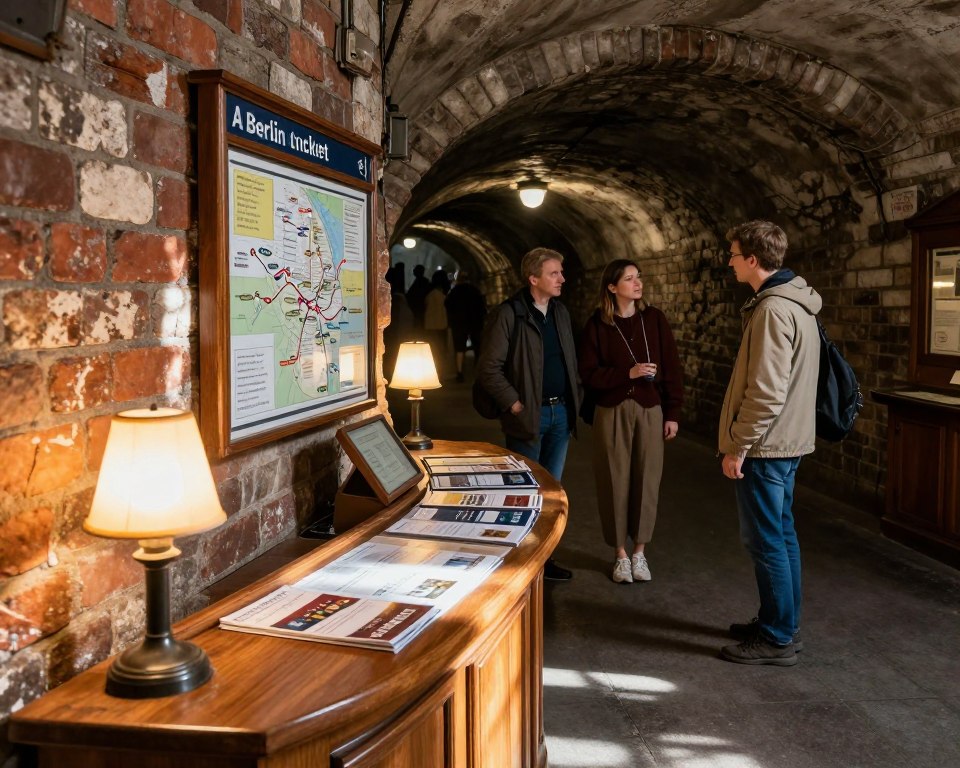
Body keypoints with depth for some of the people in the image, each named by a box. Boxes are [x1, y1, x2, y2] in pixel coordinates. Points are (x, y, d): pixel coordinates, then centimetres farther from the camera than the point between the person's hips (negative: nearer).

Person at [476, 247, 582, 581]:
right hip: (529, 415, -7)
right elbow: (488, 368, -13)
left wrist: (574, 400, 8)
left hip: (561, 412, 7)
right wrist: (515, 404, -14)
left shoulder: (560, 313, 11)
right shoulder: (509, 314, -11)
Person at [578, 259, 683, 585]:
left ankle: (639, 552, 21)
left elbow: (672, 367, 3)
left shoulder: (654, 319, 2)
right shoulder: (597, 324, -4)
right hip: (613, 412, -1)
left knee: (646, 481, 5)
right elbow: (589, 375, -6)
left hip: (650, 411, 2)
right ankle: (620, 553, 19)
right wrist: (628, 373, -17)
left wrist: (672, 412, 0)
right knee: (615, 482, 4)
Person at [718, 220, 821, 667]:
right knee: (780, 535, 17)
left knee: (765, 541, -1)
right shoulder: (796, 303, 12)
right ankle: (781, 623, 29)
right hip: (786, 442, 10)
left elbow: (766, 392, -24)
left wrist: (738, 447, -17)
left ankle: (777, 639, 9)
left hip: (764, 446, -10)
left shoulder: (773, 309, -20)